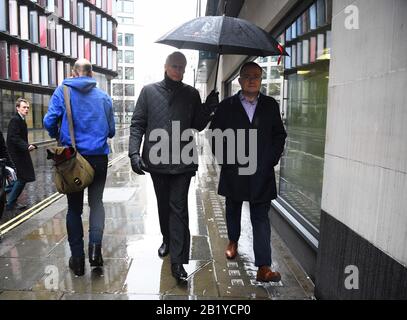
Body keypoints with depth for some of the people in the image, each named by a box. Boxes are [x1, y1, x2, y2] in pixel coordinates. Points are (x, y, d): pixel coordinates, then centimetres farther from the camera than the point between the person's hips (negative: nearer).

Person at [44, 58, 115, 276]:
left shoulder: (63, 91, 0)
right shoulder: (103, 96, 6)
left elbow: (49, 121, -8)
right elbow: (111, 130, 9)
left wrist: (58, 137, 13)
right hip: (99, 157, 1)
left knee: (74, 207, 10)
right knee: (96, 202, 13)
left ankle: (78, 258, 14)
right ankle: (95, 244, -9)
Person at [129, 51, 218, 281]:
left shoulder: (192, 94, 6)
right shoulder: (149, 91, 4)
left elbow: (198, 126, 7)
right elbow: (137, 124, 2)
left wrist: (209, 109, -11)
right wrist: (134, 152, -11)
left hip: (182, 161, -1)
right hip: (157, 159, 1)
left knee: (179, 208, -2)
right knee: (164, 206, 17)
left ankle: (178, 260, 3)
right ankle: (167, 240, 40)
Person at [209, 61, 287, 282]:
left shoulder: (271, 105, 6)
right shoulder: (226, 106, 2)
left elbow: (279, 135, 9)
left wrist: (272, 159, -1)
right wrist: (224, 159, -4)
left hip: (262, 172, 0)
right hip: (233, 170, 1)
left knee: (261, 218, 0)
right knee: (233, 210, 19)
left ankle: (263, 268, 2)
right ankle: (233, 241, 46)